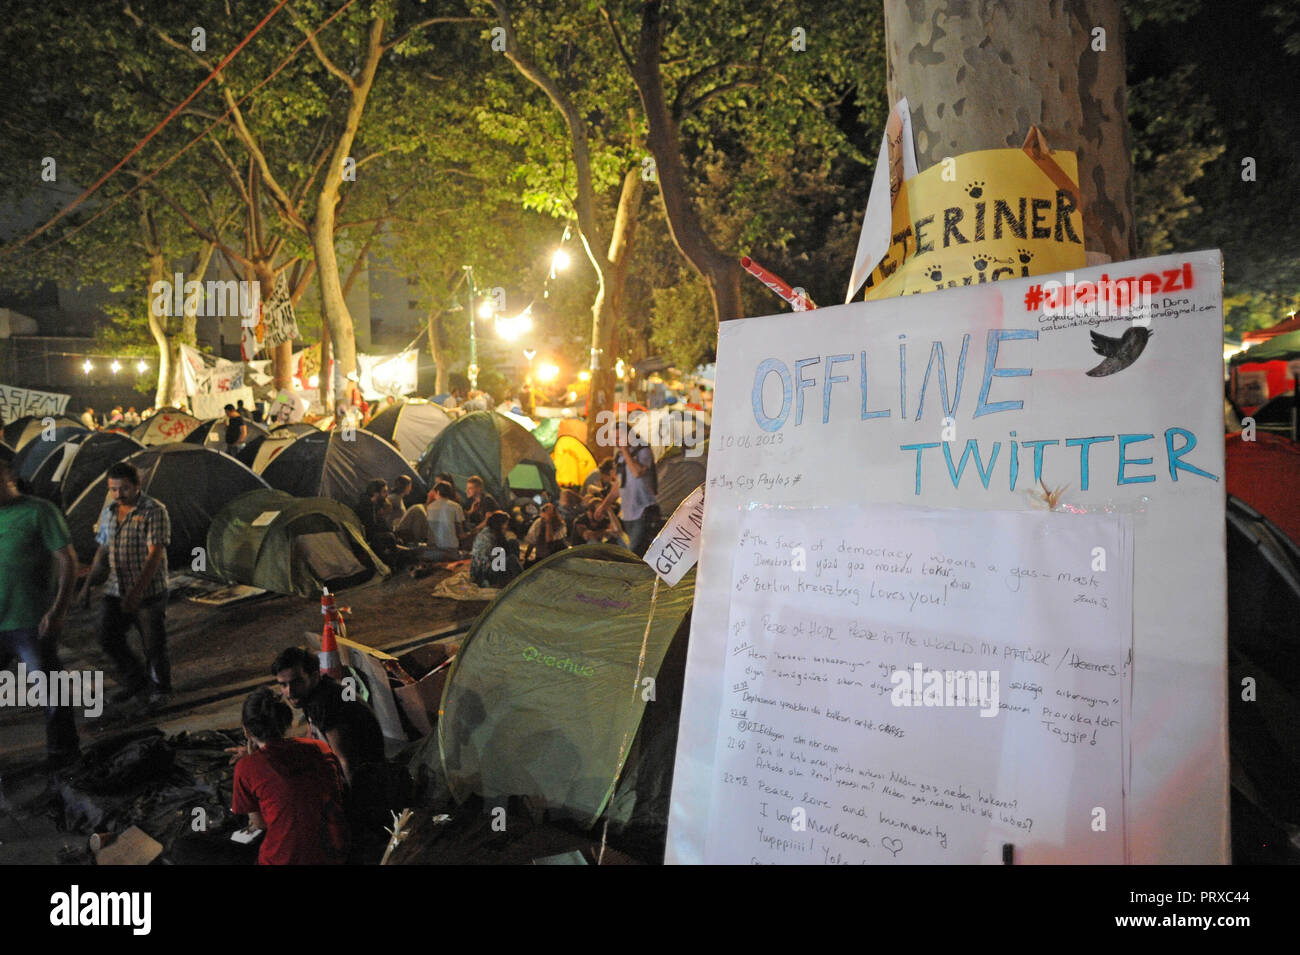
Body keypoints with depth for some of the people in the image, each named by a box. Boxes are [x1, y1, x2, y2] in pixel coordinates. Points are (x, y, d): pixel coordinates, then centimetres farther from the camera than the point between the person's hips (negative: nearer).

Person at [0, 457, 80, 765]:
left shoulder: (39, 511, -8)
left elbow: (68, 561, -10)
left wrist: (58, 610, -18)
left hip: (32, 624, -5)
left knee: (49, 687, 5)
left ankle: (62, 748, 22)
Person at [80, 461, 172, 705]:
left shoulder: (154, 512, -14)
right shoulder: (108, 512, 7)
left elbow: (155, 554, -22)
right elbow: (102, 550, 18)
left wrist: (137, 591, -30)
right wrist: (88, 583, 15)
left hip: (149, 591, -6)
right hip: (115, 590, 6)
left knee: (154, 644, 3)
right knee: (108, 638, 4)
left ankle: (160, 688, 24)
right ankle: (134, 680, 26)